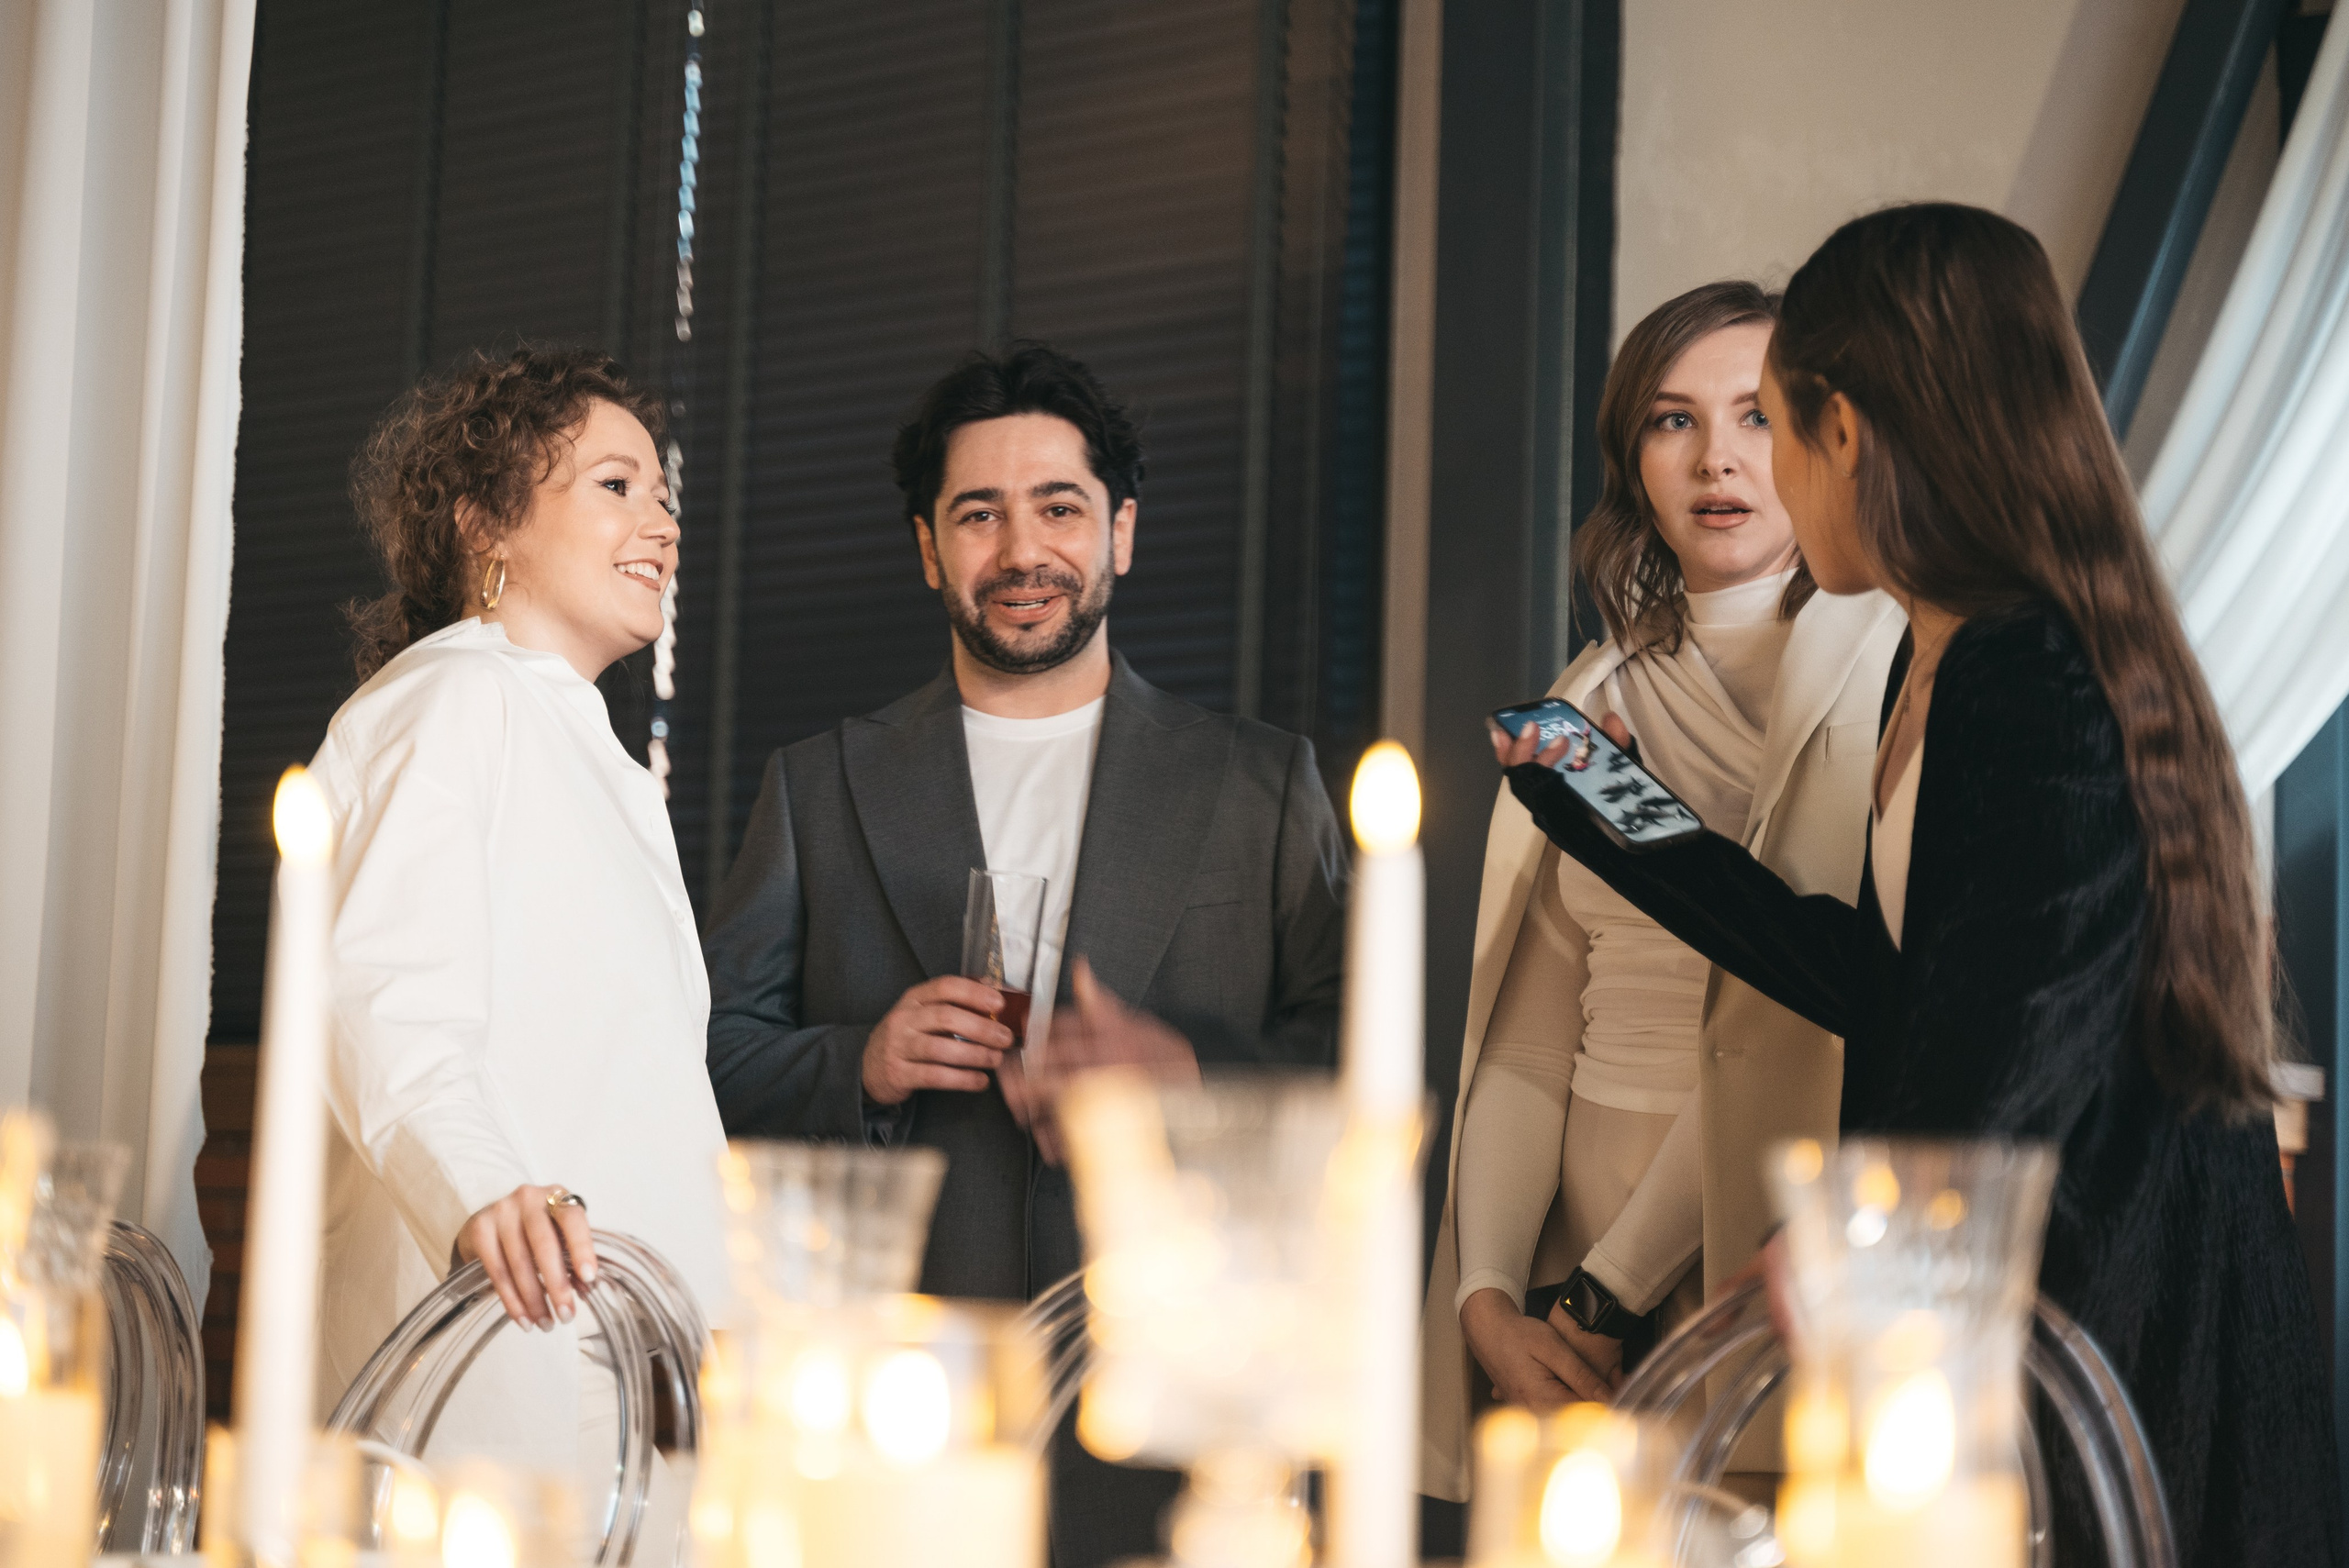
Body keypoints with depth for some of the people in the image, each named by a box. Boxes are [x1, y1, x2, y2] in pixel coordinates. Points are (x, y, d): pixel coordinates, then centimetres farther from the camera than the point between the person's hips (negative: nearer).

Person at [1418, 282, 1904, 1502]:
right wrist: (1487, 1298, -8)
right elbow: (1526, 1043, 6)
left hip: (1780, 1253, -4)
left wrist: (1616, 1284, -15)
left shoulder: (1883, 669, -6)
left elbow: (1802, 1018, -14)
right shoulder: (1589, 702, 10)